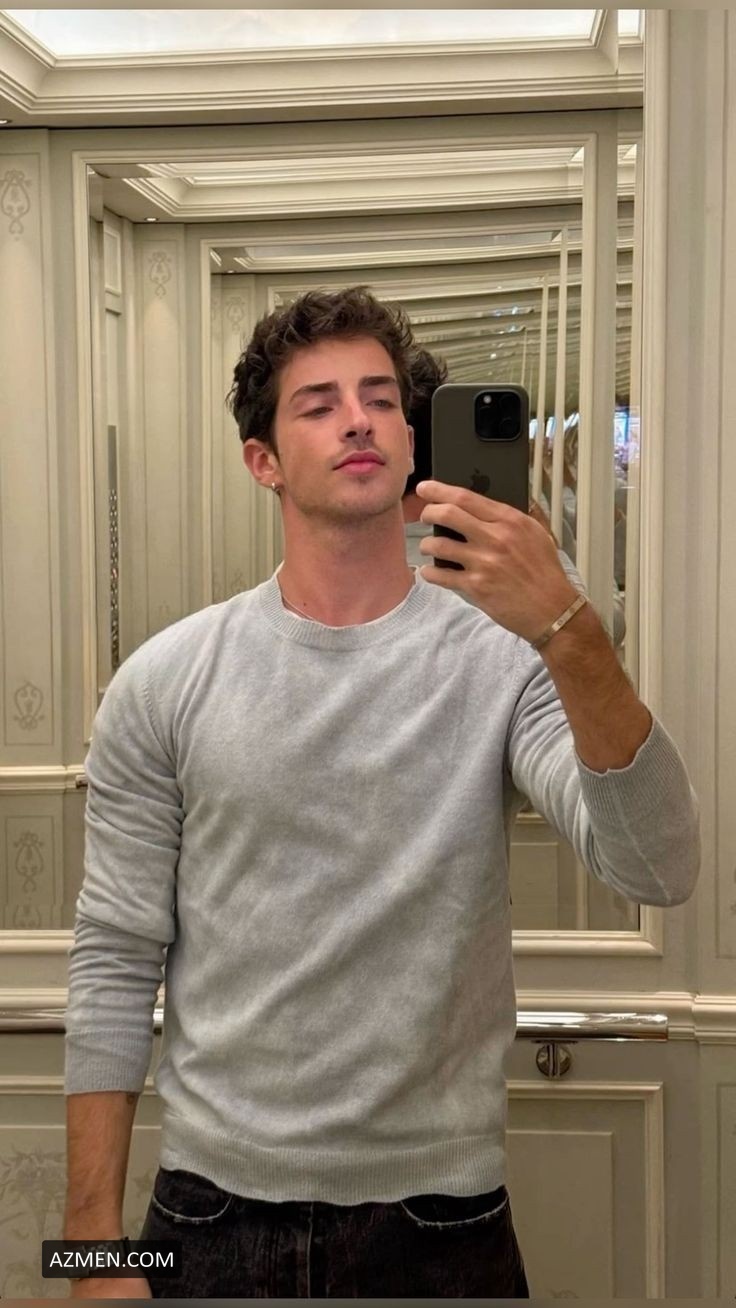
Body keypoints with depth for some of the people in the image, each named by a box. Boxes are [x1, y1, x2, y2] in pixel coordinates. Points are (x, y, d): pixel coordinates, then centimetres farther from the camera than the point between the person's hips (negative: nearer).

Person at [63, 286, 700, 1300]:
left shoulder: (504, 660, -7)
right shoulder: (164, 683, -5)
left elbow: (658, 872, -21)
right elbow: (116, 963, -2)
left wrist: (570, 634, -35)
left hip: (440, 1218, 0)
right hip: (214, 1212, 1)